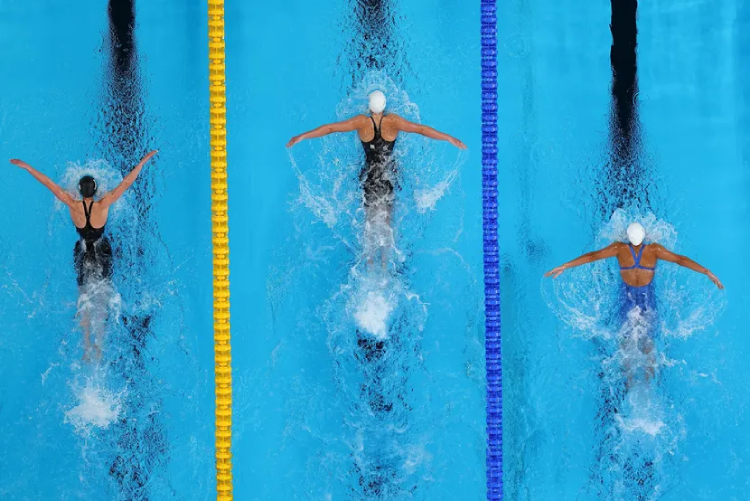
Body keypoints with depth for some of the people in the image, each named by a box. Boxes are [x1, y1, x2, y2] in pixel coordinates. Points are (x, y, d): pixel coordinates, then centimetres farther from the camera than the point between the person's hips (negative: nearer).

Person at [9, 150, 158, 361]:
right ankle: (99, 345, 12)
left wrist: (26, 166, -12)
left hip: (83, 254, 1)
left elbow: (49, 183, -17)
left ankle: (87, 346, 13)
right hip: (103, 254, -1)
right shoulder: (104, 205, -24)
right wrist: (144, 160, -20)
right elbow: (127, 183, -24)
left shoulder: (73, 206, -21)